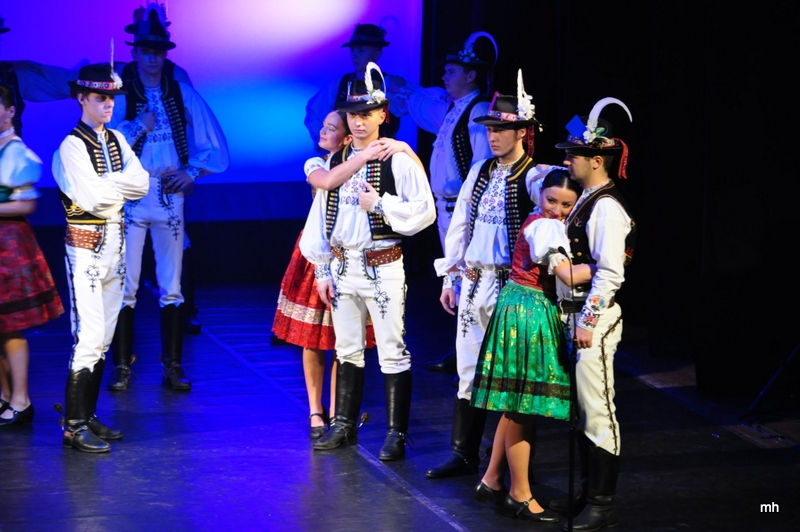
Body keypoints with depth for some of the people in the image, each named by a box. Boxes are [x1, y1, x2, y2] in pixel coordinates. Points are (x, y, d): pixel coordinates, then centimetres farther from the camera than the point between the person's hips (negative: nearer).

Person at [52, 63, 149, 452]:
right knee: (89, 336, -12)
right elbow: (92, 197, -20)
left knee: (103, 336, 10)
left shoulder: (116, 140, 12)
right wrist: (120, 183, -5)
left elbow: (141, 185, 1)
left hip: (115, 241, 8)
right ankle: (74, 425, -7)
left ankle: (88, 415, 18)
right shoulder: (72, 146, -11)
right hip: (86, 246, -7)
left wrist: (106, 184, -13)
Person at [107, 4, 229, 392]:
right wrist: (139, 127, -17)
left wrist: (192, 172, -3)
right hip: (130, 196, -2)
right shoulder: (119, 94, 0)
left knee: (171, 287, 4)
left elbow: (214, 144, 10)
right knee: (125, 286, -3)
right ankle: (122, 368, 2)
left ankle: (173, 367, 8)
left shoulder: (182, 94, 7)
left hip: (170, 196, 2)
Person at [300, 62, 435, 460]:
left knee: (392, 352, -2)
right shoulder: (336, 161, 9)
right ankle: (344, 425, 25)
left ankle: (396, 433, 4)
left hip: (382, 267, -6)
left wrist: (380, 203, -18)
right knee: (347, 350, 15)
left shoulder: (399, 160, -8)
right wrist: (322, 270, 7)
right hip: (342, 266, 6)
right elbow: (321, 215, 10)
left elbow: (424, 212, -12)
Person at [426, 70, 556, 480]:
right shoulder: (480, 171, 10)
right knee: (469, 370, 11)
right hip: (473, 282, 6)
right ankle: (464, 455, 20)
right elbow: (459, 225, 14)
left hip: (511, 287, -6)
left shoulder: (535, 177, -9)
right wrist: (450, 278, 13)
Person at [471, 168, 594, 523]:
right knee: (523, 408, -2)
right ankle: (520, 496, 6)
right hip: (529, 311, -10)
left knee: (517, 406, 16)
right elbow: (569, 275, -24)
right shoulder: (546, 226, -16)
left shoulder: (536, 221, 12)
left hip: (521, 309, 10)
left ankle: (492, 481, 24)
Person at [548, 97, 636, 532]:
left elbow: (610, 273, -20)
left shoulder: (607, 208, -16)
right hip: (576, 315, 10)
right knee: (582, 409, 15)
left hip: (595, 320, -10)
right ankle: (589, 492, 24)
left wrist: (589, 321, -20)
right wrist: (572, 316, 16)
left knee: (597, 409, -4)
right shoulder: (586, 200, 13)